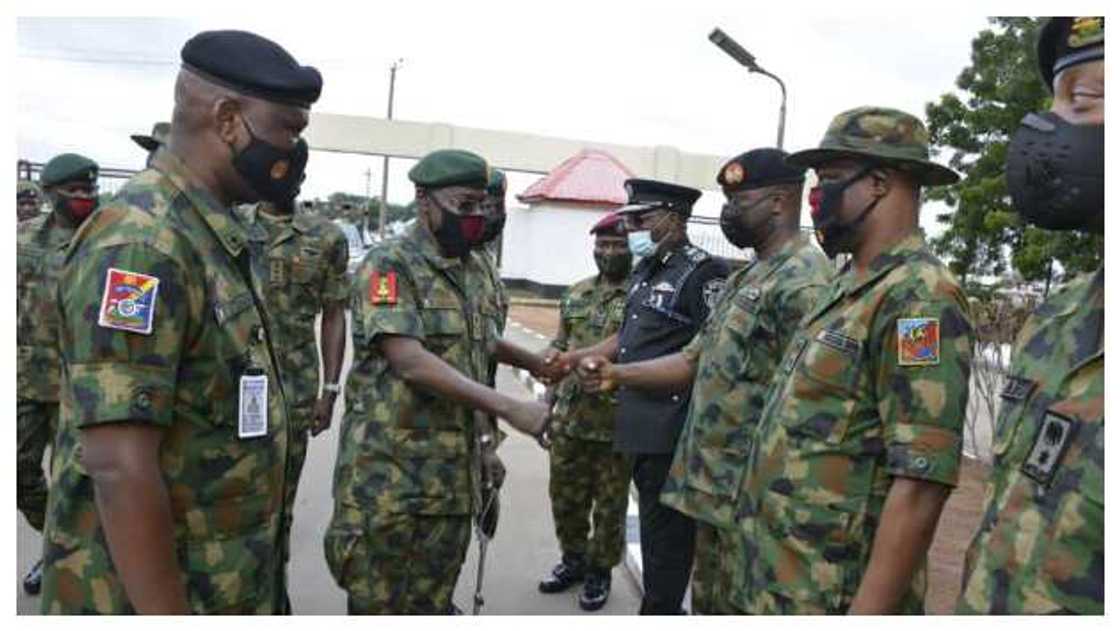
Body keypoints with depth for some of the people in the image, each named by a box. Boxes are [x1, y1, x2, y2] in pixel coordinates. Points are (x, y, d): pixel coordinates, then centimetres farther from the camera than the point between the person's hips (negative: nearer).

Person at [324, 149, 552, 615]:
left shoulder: (476, 271, 12)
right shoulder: (388, 265, -11)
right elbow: (409, 361, -24)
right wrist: (509, 407, -29)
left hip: (452, 472, 7)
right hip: (386, 471, -6)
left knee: (433, 602, 14)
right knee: (377, 603, 5)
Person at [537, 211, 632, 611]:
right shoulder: (577, 294, 10)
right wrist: (551, 399, 13)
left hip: (616, 423, -5)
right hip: (569, 417, 6)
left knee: (609, 505, 10)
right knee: (565, 497, 17)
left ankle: (599, 570, 28)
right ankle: (573, 558, 37)